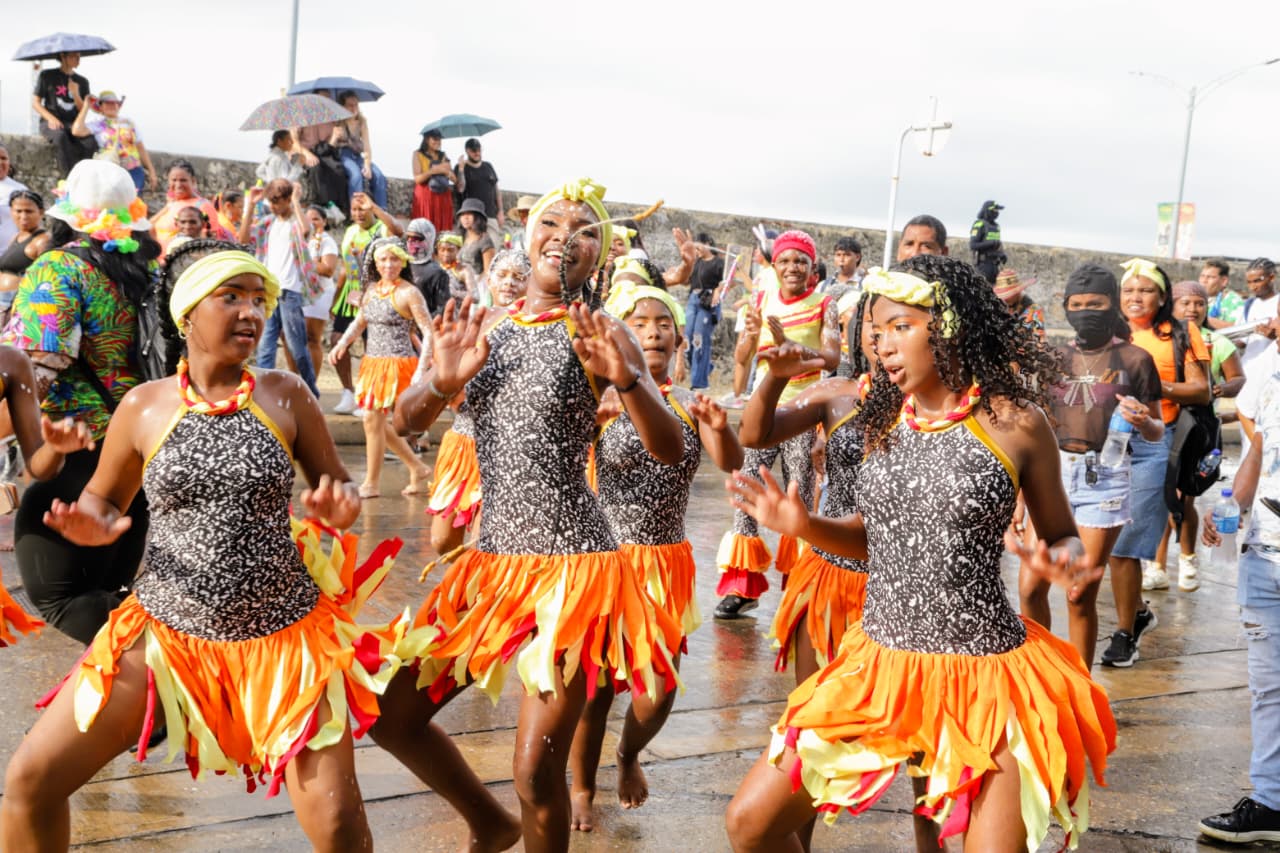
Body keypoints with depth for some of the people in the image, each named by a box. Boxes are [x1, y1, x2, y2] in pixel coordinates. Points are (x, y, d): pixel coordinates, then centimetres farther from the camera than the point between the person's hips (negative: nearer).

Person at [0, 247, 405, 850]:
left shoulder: (285, 396, -4)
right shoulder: (144, 405, -2)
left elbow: (338, 491, 4)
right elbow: (102, 501, 12)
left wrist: (339, 509, -19)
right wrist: (93, 526, -12)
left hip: (284, 636, -1)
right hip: (164, 630, 2)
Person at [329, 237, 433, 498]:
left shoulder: (409, 293, -11)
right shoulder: (372, 289, 10)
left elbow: (429, 332, -14)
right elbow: (359, 322, 22)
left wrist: (422, 370, -22)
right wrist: (342, 343, 3)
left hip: (396, 364, -8)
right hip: (372, 363, 8)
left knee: (373, 419, -7)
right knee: (377, 422, 11)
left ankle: (371, 483, 6)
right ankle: (417, 468, 25)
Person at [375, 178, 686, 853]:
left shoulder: (596, 336, -6)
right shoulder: (485, 326, 8)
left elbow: (671, 451, -14)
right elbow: (405, 420, 7)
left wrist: (625, 379, -31)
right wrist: (443, 381, -14)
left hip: (571, 566, -5)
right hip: (492, 562, 6)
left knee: (536, 775, -4)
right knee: (391, 714, 12)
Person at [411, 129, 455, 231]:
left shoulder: (443, 156, 16)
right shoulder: (418, 155, 6)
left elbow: (455, 180, 10)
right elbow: (417, 178, -7)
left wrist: (447, 171, -10)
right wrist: (434, 170, -16)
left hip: (443, 197, 4)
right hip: (425, 197, -4)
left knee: (443, 229, -4)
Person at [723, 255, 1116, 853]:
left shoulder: (1013, 421, -9)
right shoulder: (885, 420, 5)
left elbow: (1063, 540, 1)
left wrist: (1059, 561, -22)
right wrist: (804, 526, -3)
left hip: (983, 677, -4)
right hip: (878, 663, 5)